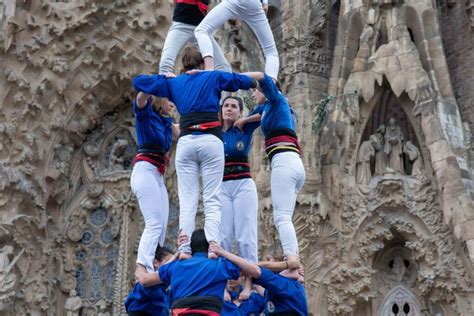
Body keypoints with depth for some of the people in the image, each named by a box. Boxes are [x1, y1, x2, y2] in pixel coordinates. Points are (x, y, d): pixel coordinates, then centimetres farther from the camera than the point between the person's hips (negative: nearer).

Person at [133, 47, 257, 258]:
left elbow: (137, 81, 24)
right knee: (212, 201, -5)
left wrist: (164, 77, 35)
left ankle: (185, 249, -11)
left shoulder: (174, 83, 20)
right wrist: (254, 83, 34)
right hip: (211, 140, -2)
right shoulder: (213, 77, 15)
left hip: (186, 143, 2)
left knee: (187, 202, 0)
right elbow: (243, 80, 12)